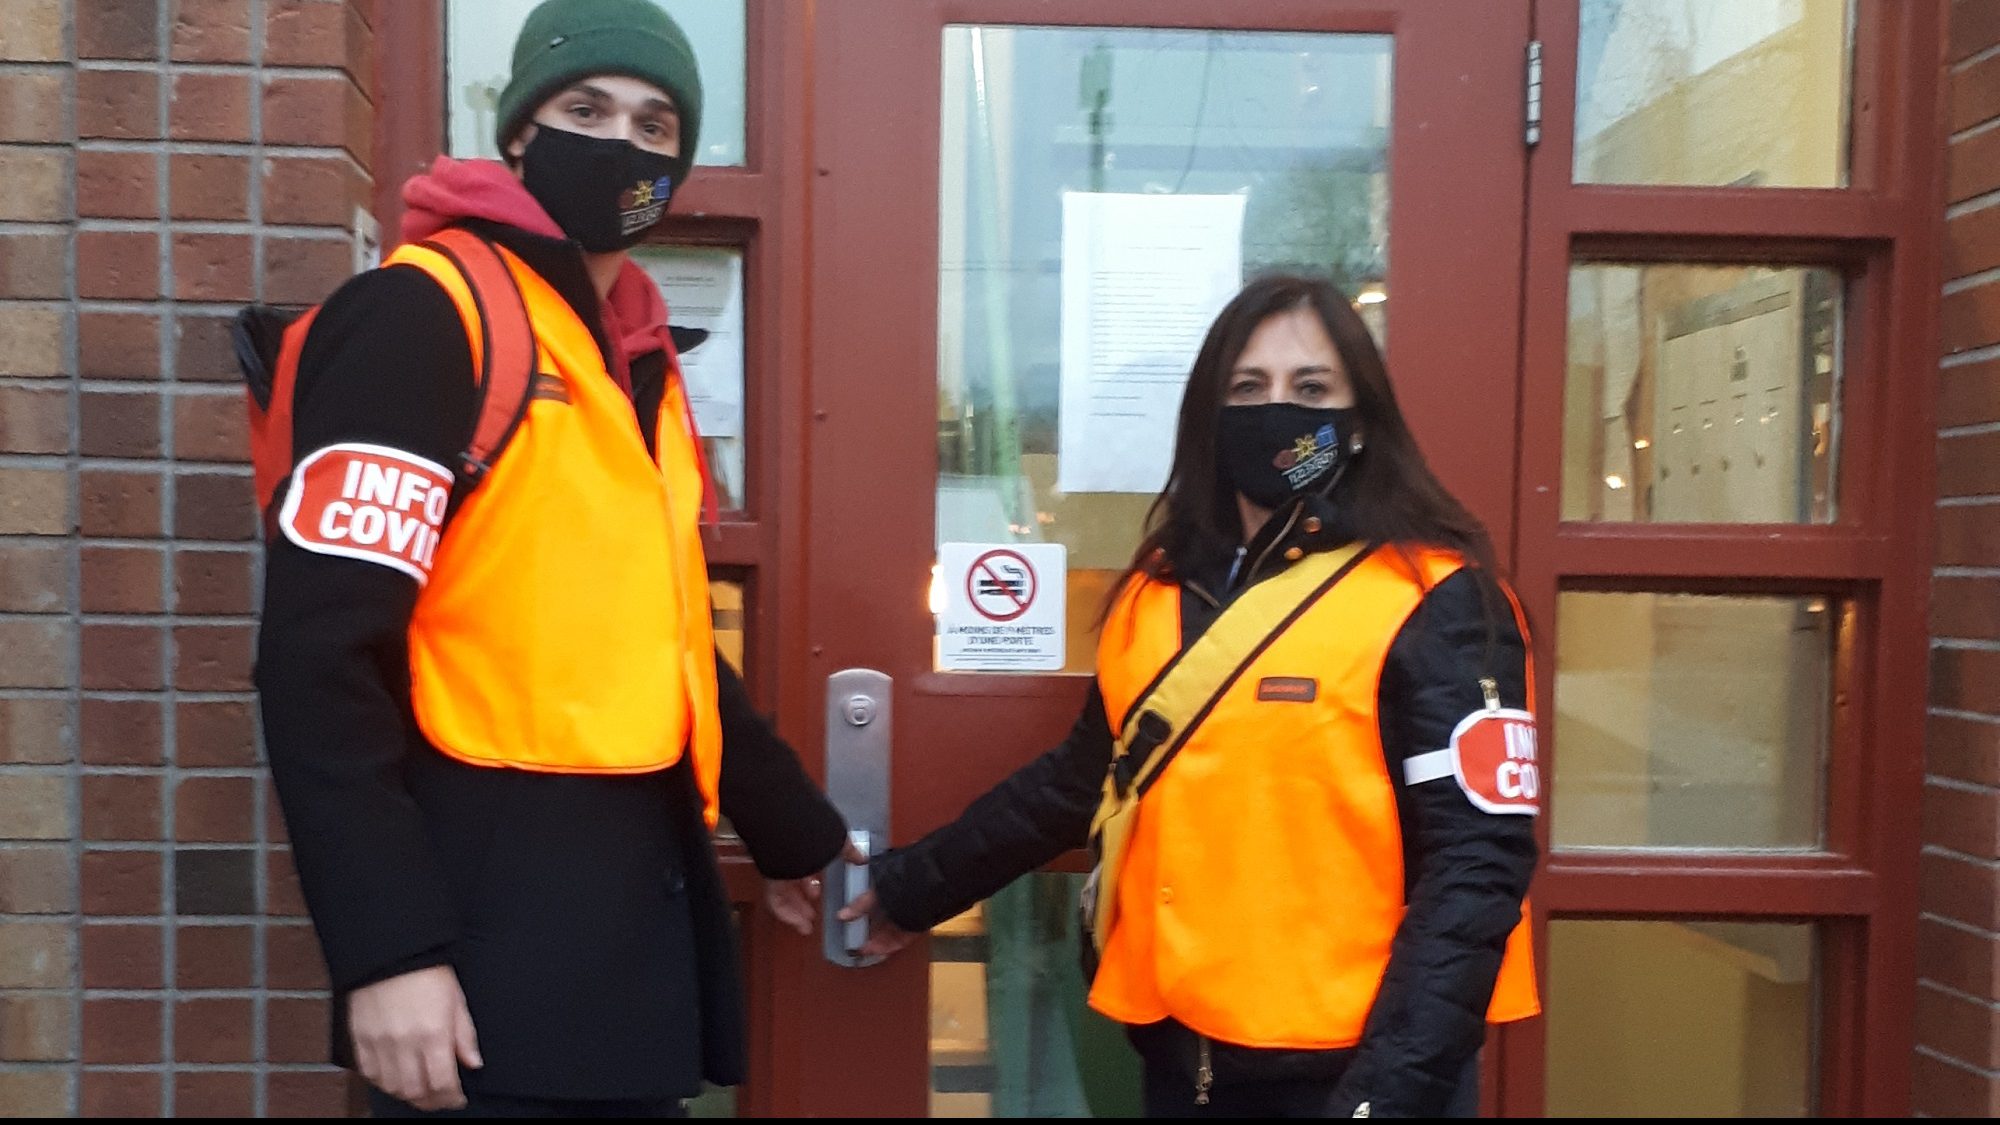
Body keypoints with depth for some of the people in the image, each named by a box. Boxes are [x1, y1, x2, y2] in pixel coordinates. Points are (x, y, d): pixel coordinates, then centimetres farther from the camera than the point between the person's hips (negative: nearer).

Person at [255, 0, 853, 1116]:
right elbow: (321, 651, -17)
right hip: (493, 905, -8)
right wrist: (388, 945, -21)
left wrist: (796, 830, 23)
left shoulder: (641, 357, 14)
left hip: (643, 886, 8)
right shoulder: (424, 313, -11)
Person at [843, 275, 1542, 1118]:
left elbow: (1475, 862, -14)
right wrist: (913, 886, 20)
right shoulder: (1156, 594, 7)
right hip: (1180, 1051, 6)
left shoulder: (1431, 605, -11)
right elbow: (1081, 782, 15)